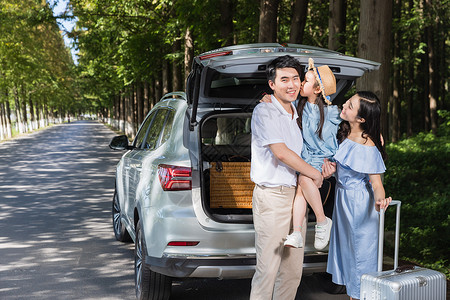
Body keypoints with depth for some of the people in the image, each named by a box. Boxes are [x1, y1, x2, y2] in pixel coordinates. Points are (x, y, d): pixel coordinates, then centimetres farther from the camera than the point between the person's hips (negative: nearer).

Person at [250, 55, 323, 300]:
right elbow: (281, 152, -17)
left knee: (293, 269, 11)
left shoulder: (297, 114, 16)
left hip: (296, 194, 8)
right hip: (271, 197, -8)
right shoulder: (264, 111, -8)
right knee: (268, 268, -7)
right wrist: (315, 174, -7)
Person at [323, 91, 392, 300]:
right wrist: (329, 163, -10)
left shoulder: (367, 148, -27)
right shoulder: (344, 133, -5)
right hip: (342, 199, 8)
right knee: (345, 249, 20)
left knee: (359, 253, 6)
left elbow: (376, 183, -25)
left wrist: (379, 199, -45)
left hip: (359, 205, -8)